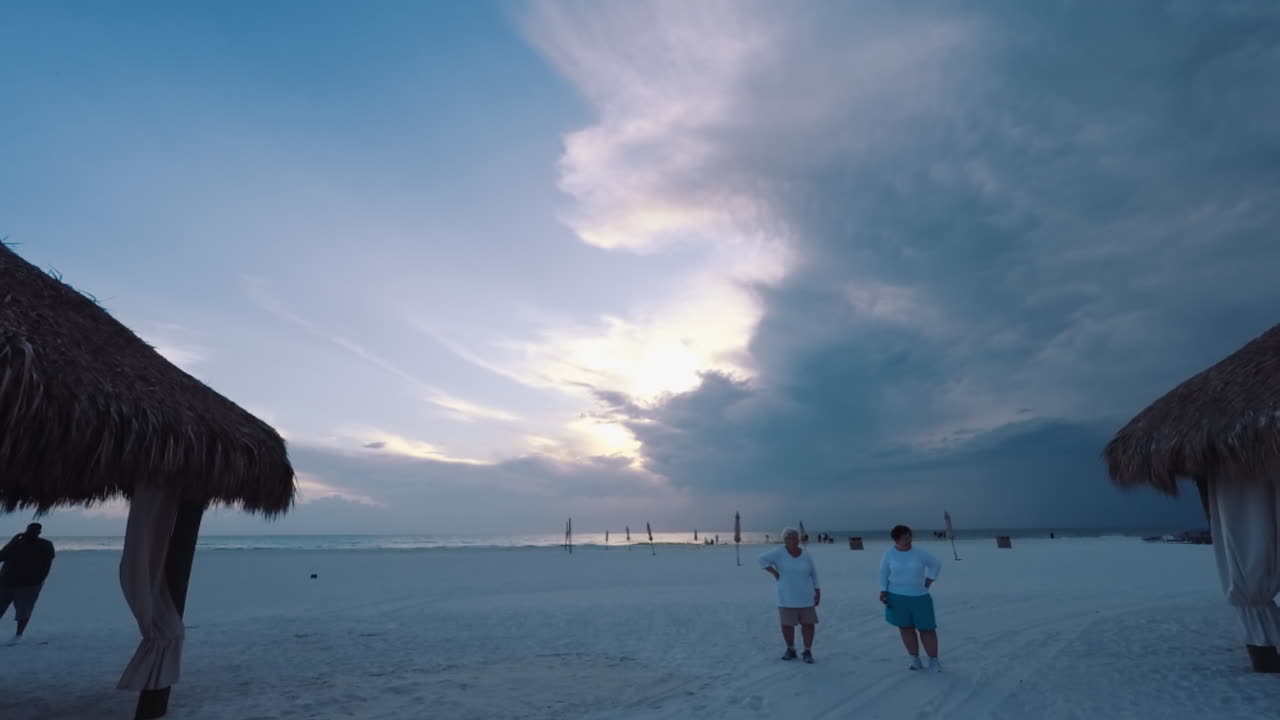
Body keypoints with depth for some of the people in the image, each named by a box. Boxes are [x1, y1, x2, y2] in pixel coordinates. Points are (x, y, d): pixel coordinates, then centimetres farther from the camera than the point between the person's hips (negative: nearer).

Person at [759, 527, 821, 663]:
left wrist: (818, 592, 2)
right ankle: (791, 650, 23)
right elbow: (762, 559, -16)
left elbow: (813, 573, 5)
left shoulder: (806, 554, -3)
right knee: (787, 624, 4)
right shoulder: (779, 552, -12)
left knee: (808, 623, 2)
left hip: (805, 596, 2)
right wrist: (774, 573, -17)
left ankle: (808, 652, 17)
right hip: (787, 597, -1)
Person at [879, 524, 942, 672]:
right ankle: (915, 660, 18)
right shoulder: (889, 554, -6)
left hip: (919, 597, 0)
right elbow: (883, 574, 4)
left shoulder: (919, 553, -7)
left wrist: (928, 581, 0)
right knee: (906, 628, 5)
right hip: (897, 597, 0)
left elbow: (936, 565, 7)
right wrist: (883, 592, -5)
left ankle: (934, 660, 18)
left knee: (927, 629, 2)